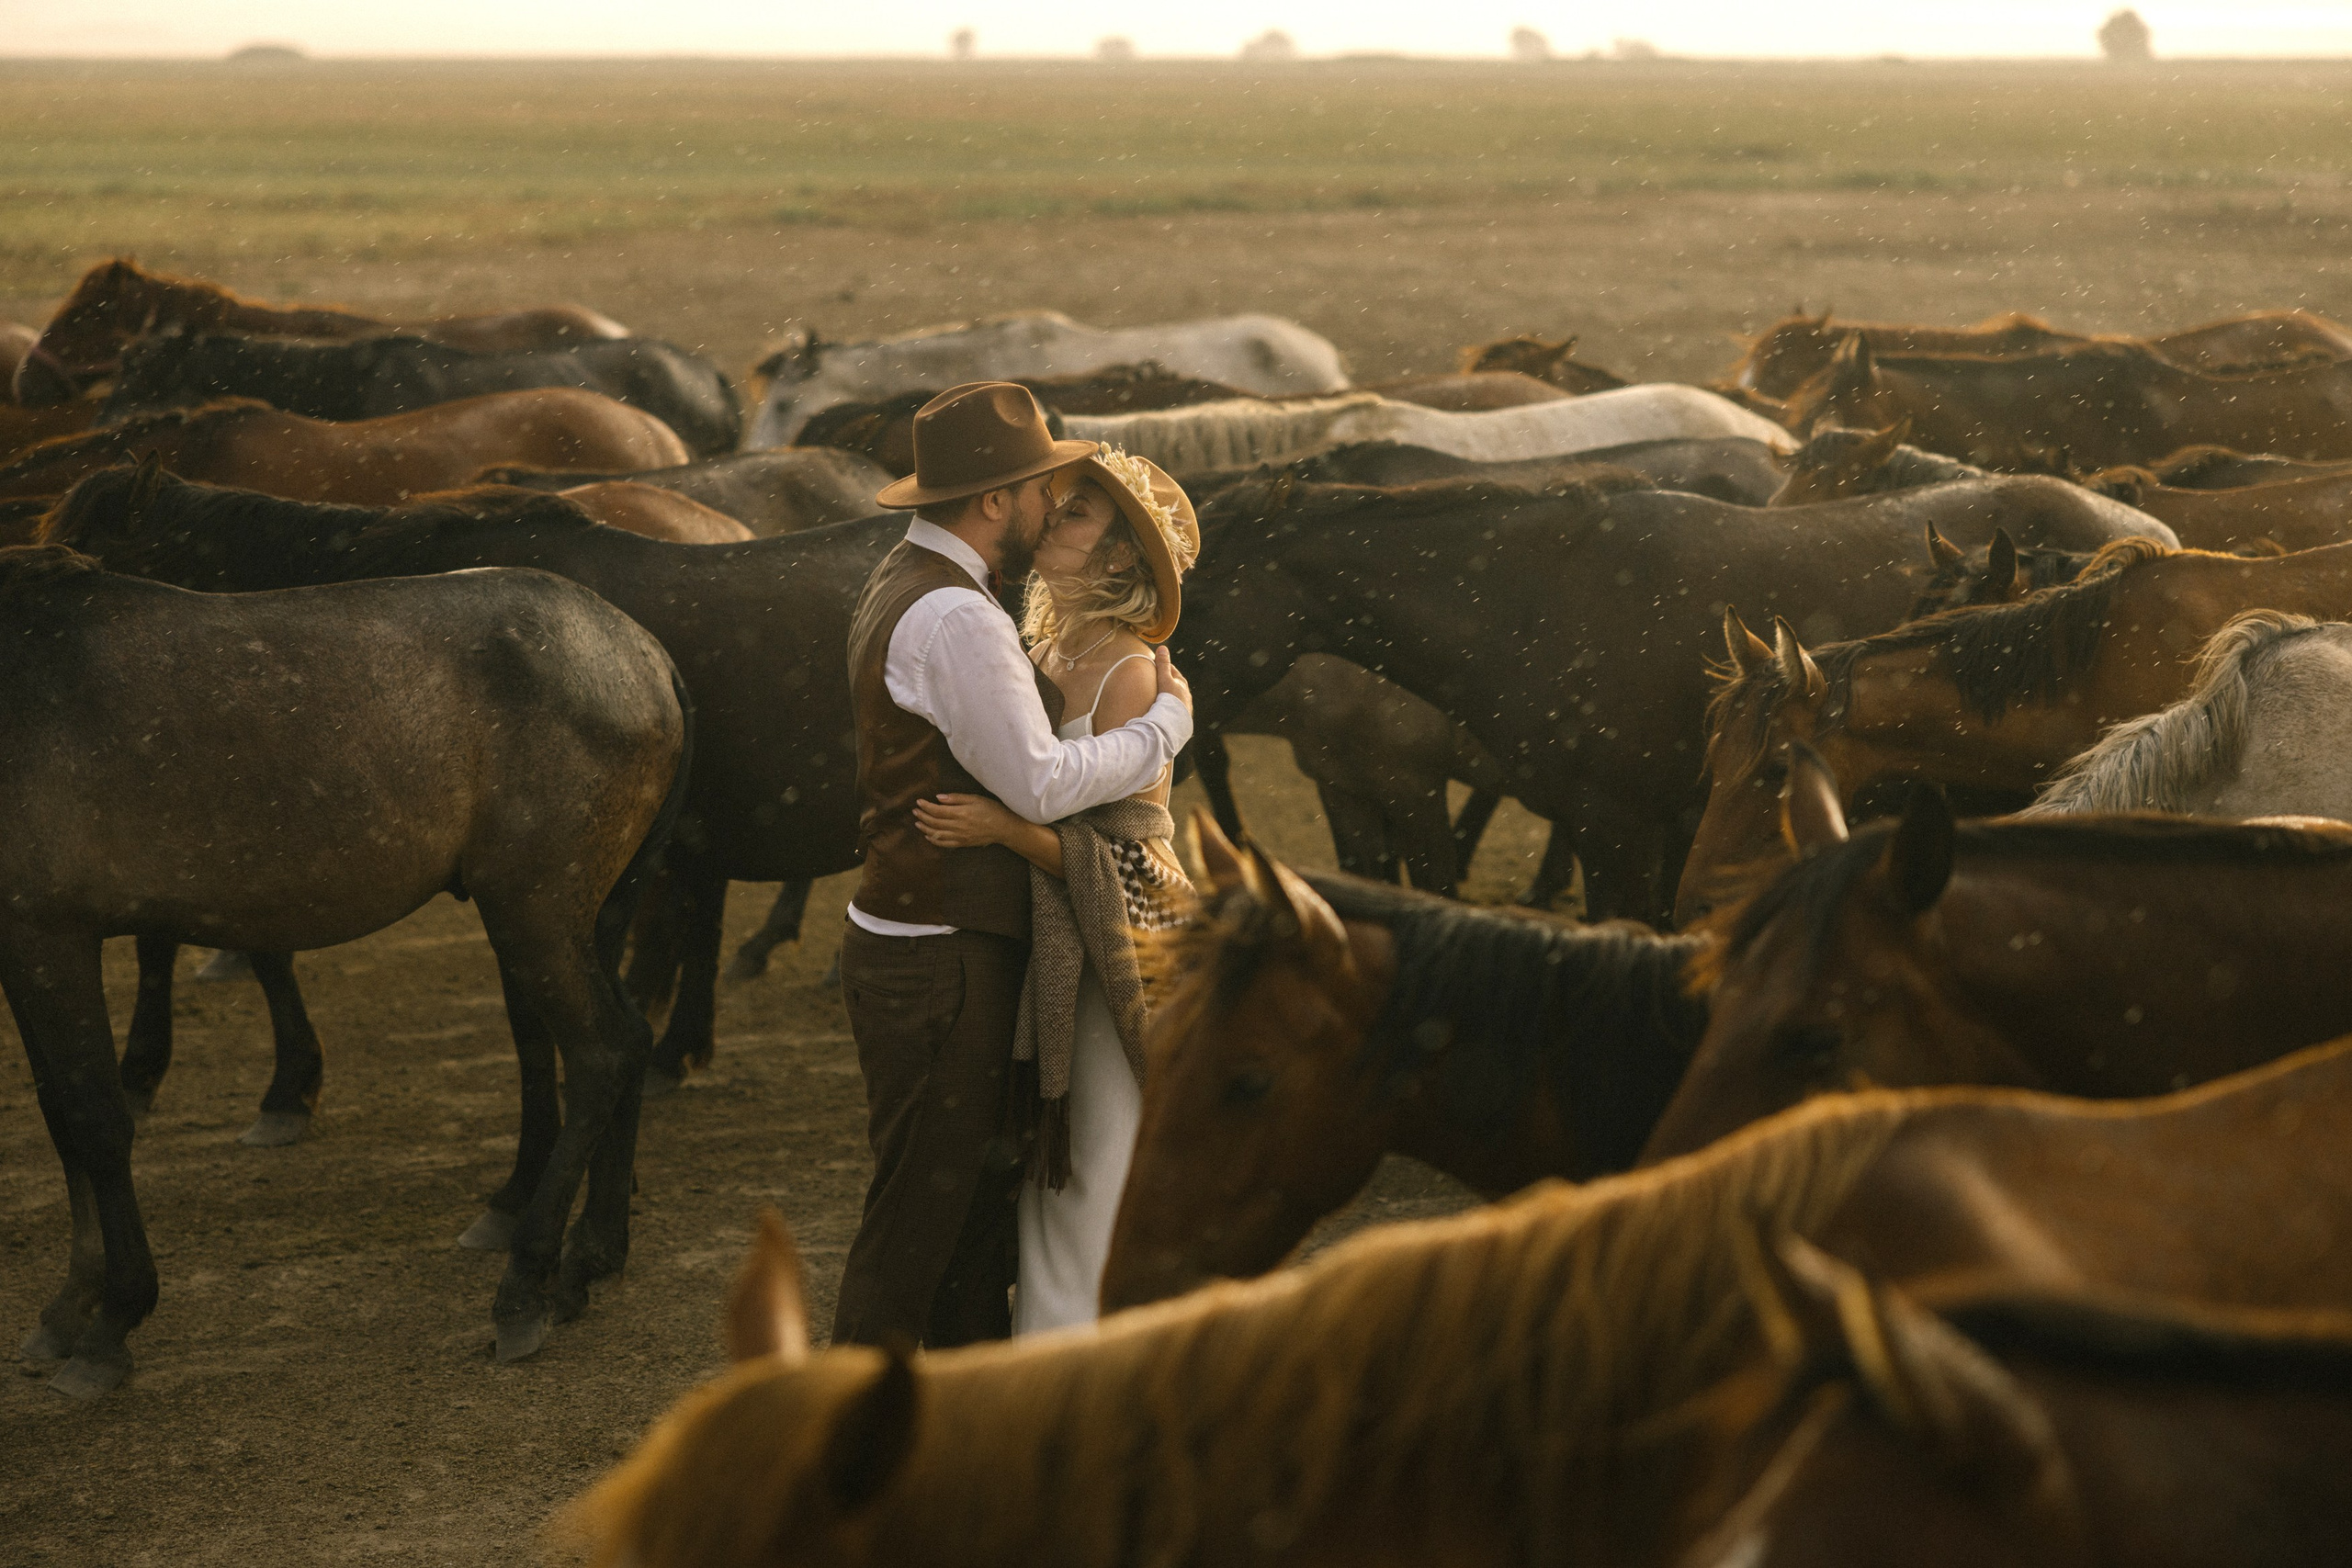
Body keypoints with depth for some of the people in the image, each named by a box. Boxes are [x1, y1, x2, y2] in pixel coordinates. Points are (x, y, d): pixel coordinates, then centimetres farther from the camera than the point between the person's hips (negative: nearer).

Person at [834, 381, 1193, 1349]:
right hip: (937, 965, -11)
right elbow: (1041, 783, -24)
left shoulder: (901, 586, 13)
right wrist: (1167, 722, -12)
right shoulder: (956, 620, -21)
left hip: (906, 936, 11)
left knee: (983, 1195, 19)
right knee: (918, 1211, -1)